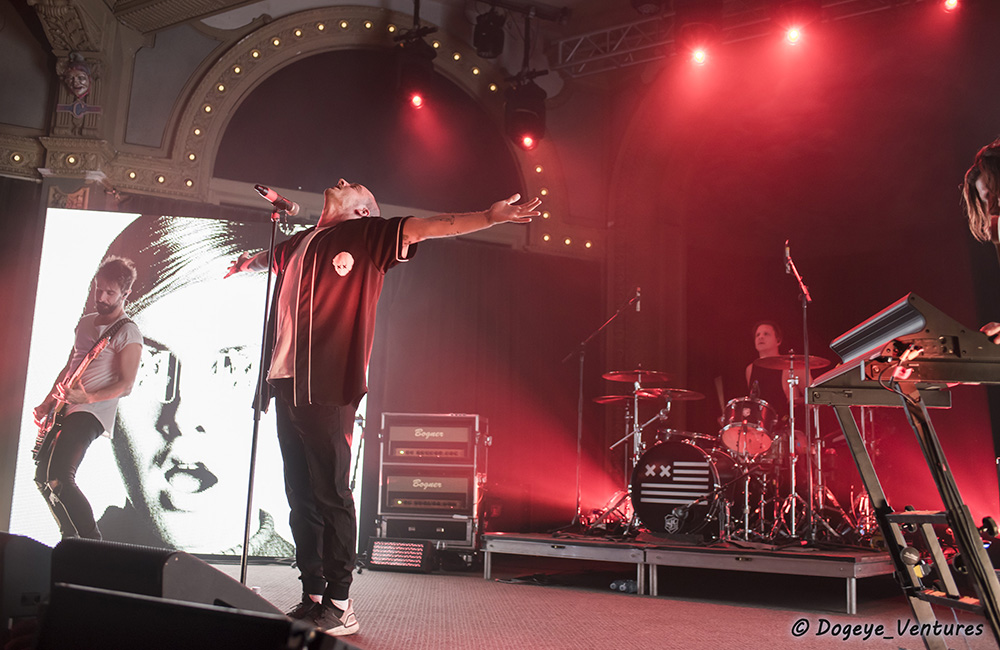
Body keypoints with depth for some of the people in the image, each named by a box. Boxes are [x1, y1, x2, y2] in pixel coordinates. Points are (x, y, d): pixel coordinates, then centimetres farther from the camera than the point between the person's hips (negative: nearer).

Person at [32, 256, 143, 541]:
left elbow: (126, 385, -15)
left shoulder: (128, 333, -8)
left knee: (58, 478, -22)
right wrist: (47, 403, 16)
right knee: (43, 477, 11)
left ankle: (92, 543, -15)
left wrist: (88, 397, -27)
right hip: (64, 409, 9)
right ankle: (72, 541, 21)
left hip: (91, 413, -9)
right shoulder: (85, 322, 17)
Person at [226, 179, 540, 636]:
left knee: (330, 493, -6)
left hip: (328, 387, -6)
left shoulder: (368, 234, 8)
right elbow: (265, 258, 46)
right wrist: (245, 263, 67)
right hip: (286, 382, 6)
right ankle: (312, 596, 16)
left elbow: (426, 227, -2)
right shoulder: (302, 243, 24)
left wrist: (490, 216, -12)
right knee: (300, 495, 8)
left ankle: (339, 604, 2)